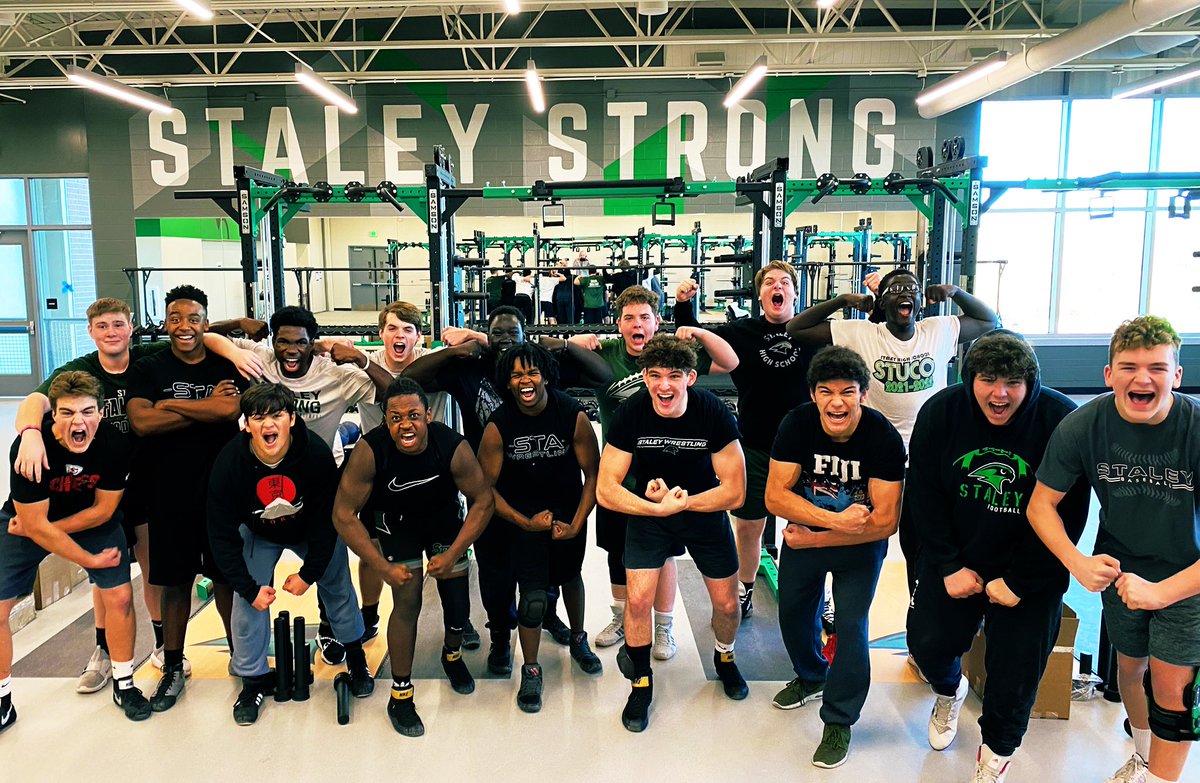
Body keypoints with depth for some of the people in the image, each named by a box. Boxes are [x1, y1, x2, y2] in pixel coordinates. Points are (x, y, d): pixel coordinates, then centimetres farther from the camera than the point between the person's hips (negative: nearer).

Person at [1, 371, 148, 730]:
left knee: (120, 596, -7)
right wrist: (90, 560, -18)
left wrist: (49, 528, -15)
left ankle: (124, 685, 15)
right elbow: (36, 525, -25)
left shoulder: (115, 444, -28)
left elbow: (103, 510, -13)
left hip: (91, 519, 1)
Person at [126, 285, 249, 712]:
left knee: (226, 577, 9)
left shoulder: (227, 367, 0)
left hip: (221, 491, 0)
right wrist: (208, 408, -15)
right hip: (169, 495, 1)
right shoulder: (148, 368, 2)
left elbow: (232, 409, -20)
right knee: (175, 581, 11)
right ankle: (172, 668, 26)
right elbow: (141, 421, -15)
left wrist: (170, 404, -14)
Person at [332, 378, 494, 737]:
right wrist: (384, 567, -25)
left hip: (446, 520, 1)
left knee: (458, 604, 3)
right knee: (407, 603, -10)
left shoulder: (453, 447, -32)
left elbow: (483, 501, -18)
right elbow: (344, 514, -24)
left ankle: (452, 654, 38)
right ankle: (400, 696, 10)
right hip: (398, 523, -1)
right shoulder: (370, 451, -34)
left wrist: (453, 554, -21)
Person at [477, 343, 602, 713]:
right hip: (524, 513, -2)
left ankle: (578, 640, 49)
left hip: (569, 509, 2)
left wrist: (576, 524, -16)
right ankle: (531, 671, 13)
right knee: (533, 594, -9)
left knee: (570, 576, 23)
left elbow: (593, 474, -10)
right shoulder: (498, 425, -19)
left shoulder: (573, 415, -19)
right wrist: (525, 522, -18)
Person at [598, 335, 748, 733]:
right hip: (648, 511, 0)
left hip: (705, 510, 1)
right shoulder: (630, 415, -23)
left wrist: (681, 502, -29)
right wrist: (657, 506, -35)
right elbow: (606, 489, -21)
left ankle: (725, 659, 42)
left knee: (726, 604, 7)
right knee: (638, 600, -10)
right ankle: (641, 682, 16)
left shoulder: (714, 413, -24)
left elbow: (735, 492, -20)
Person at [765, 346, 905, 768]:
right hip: (803, 532, 3)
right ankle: (812, 675, 48)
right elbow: (775, 495, -23)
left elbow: (885, 522, -25)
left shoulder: (884, 438, -26)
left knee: (850, 625, -9)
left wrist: (815, 539, -25)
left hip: (860, 544, -3)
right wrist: (835, 520, -35)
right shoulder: (797, 424, -21)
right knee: (793, 612, 17)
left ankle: (839, 721, 14)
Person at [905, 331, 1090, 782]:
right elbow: (924, 495, -7)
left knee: (1016, 669, 6)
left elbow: (1066, 516, -15)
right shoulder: (940, 412, -13)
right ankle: (949, 690, 42)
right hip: (956, 560, 2)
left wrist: (1019, 582, -14)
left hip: (1030, 572, -2)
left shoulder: (1061, 421, -20)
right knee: (927, 643, 4)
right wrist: (949, 566, -11)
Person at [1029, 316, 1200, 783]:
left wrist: (1162, 591, -33)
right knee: (1130, 665, 19)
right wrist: (1078, 563, -24)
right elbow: (1042, 504, -10)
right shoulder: (1083, 426, -21)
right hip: (1120, 567, 3)